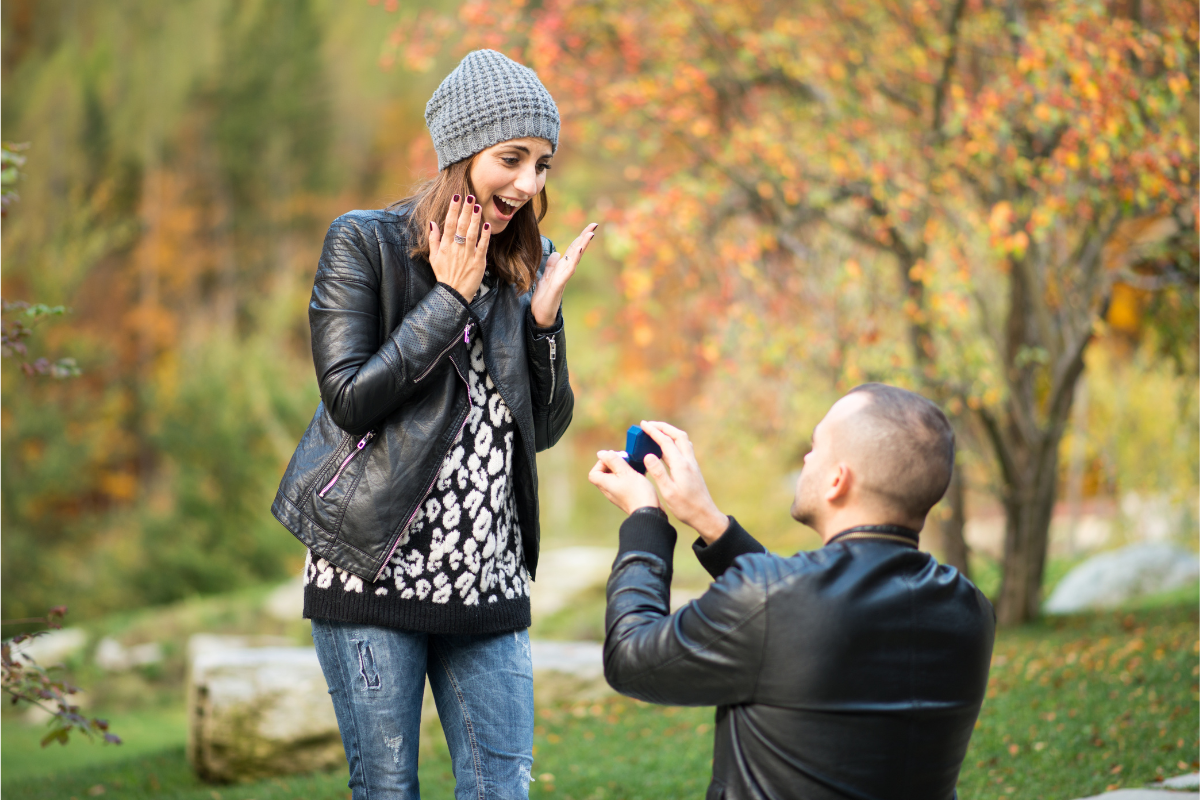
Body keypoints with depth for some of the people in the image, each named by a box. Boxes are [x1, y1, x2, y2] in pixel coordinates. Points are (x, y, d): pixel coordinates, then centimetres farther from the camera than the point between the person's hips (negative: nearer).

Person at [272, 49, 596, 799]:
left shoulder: (527, 263, 10)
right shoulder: (364, 244, -4)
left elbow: (546, 429, 9)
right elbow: (350, 398, -13)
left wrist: (544, 315, -6)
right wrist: (450, 297, -12)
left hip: (488, 585, 4)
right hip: (377, 576, -4)